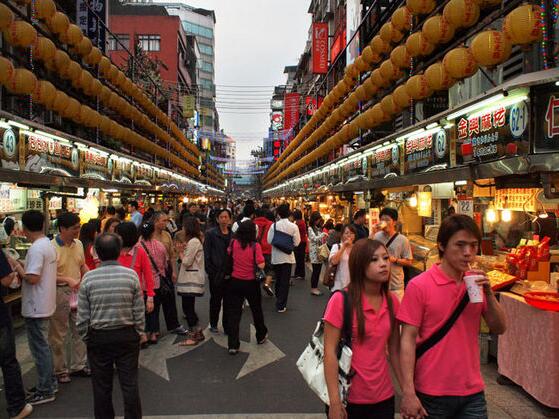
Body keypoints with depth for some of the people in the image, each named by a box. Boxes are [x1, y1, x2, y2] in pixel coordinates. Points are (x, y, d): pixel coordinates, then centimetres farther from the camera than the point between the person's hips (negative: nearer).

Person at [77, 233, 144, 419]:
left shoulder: (88, 278, -10)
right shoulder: (131, 275, -10)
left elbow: (82, 316, -5)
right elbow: (139, 312, -6)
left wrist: (86, 338, 10)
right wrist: (138, 333, 7)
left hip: (98, 337, 0)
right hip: (127, 335, 0)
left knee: (101, 386, 14)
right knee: (130, 383, 9)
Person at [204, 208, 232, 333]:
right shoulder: (210, 233, -2)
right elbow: (207, 253, -3)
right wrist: (210, 270, -9)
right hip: (216, 271, -2)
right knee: (215, 299, 9)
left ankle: (227, 325, 18)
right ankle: (213, 324, 24)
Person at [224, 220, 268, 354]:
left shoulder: (234, 243, -8)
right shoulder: (255, 246, -18)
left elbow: (229, 254, 10)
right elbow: (261, 265, -18)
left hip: (235, 281, 2)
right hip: (251, 283, -2)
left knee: (234, 312, 6)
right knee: (256, 310, 19)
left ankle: (233, 345, 3)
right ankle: (261, 336, 38)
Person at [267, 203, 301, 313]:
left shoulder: (274, 225, -10)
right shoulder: (293, 226, -11)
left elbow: (269, 240, -10)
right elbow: (296, 242, -9)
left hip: (276, 256, 2)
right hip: (288, 257, -2)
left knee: (278, 279, 19)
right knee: (285, 281, 5)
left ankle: (278, 299, 36)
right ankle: (281, 305, 6)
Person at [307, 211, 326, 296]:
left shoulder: (319, 228, 17)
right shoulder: (310, 228, -5)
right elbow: (315, 239, -16)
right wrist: (323, 234, -13)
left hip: (320, 252, 7)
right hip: (314, 252, -7)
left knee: (318, 270, 7)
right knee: (315, 270, -6)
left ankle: (315, 287, 14)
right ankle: (313, 288, 2)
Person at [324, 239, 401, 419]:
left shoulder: (392, 301, -1)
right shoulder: (341, 300, -15)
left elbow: (395, 350, 5)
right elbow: (330, 351, -15)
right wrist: (334, 402, -17)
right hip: (348, 397, -4)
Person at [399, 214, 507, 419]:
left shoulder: (477, 282, 3)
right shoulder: (419, 286, -13)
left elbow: (499, 328, 4)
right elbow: (408, 340, -13)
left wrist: (488, 293, -12)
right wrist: (408, 393, -16)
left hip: (473, 393, 4)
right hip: (431, 395, -4)